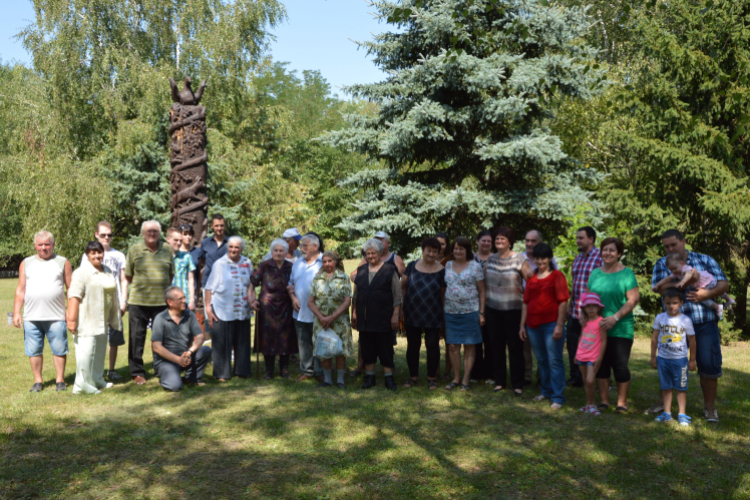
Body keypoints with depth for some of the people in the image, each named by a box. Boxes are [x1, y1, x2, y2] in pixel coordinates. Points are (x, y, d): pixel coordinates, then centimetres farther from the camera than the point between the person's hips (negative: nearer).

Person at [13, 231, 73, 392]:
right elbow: (20, 290, 12)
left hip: (56, 317, -2)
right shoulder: (26, 263, 12)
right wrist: (16, 312, 4)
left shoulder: (62, 263, 6)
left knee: (59, 349, 0)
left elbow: (71, 288, 4)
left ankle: (60, 380, 10)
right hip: (31, 317, 2)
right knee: (34, 350, 6)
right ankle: (38, 381, 17)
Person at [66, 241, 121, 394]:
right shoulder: (81, 273, -10)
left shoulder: (109, 272, 14)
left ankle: (97, 380, 27)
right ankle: (82, 385, -3)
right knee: (86, 351, -9)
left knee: (100, 351, 15)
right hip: (86, 321, -8)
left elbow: (113, 295, 21)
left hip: (102, 321, 8)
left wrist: (114, 319, 21)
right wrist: (71, 319, -23)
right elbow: (73, 296, -17)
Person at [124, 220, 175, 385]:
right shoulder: (134, 250, 2)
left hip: (162, 301, 1)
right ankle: (137, 373, 15)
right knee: (137, 337, 4)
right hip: (138, 301, -1)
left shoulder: (167, 250, 7)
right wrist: (141, 287, 10)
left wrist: (161, 287, 10)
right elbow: (128, 276, 8)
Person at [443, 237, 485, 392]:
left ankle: (465, 380, 10)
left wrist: (481, 313, -6)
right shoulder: (448, 265, 10)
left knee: (469, 346, 3)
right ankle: (456, 378, 16)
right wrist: (443, 307, 8)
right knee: (452, 346, 4)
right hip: (451, 312, 4)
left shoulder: (475, 267, -2)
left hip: (470, 312, -3)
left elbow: (482, 292, -1)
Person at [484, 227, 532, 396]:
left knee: (515, 347, 1)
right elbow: (484, 283, 14)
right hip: (493, 309, 4)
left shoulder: (519, 260, -6)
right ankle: (499, 381, 22)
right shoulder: (490, 260, 8)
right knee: (496, 346, 9)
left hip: (513, 309, -4)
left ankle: (518, 384, 11)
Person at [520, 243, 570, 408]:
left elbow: (563, 302, -8)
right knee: (541, 361, 16)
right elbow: (526, 303, 15)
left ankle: (558, 398, 2)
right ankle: (546, 391, 30)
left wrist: (559, 325, -14)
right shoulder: (531, 277, 12)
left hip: (551, 325, -6)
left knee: (554, 361, -3)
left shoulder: (557, 276, -3)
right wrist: (522, 325, 12)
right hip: (533, 325, 6)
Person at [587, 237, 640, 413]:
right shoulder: (595, 273, 12)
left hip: (621, 329, -4)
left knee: (620, 365, 0)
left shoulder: (626, 273, -3)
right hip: (597, 328, 4)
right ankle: (604, 401, 19)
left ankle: (622, 403, 13)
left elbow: (633, 299, -10)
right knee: (601, 364, 8)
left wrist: (615, 318, -18)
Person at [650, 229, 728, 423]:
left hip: (705, 322, 0)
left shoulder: (704, 260, 5)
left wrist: (707, 294, -19)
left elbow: (724, 284, 0)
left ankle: (709, 407, 18)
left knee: (709, 365, 1)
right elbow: (661, 288, -11)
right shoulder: (662, 264, 5)